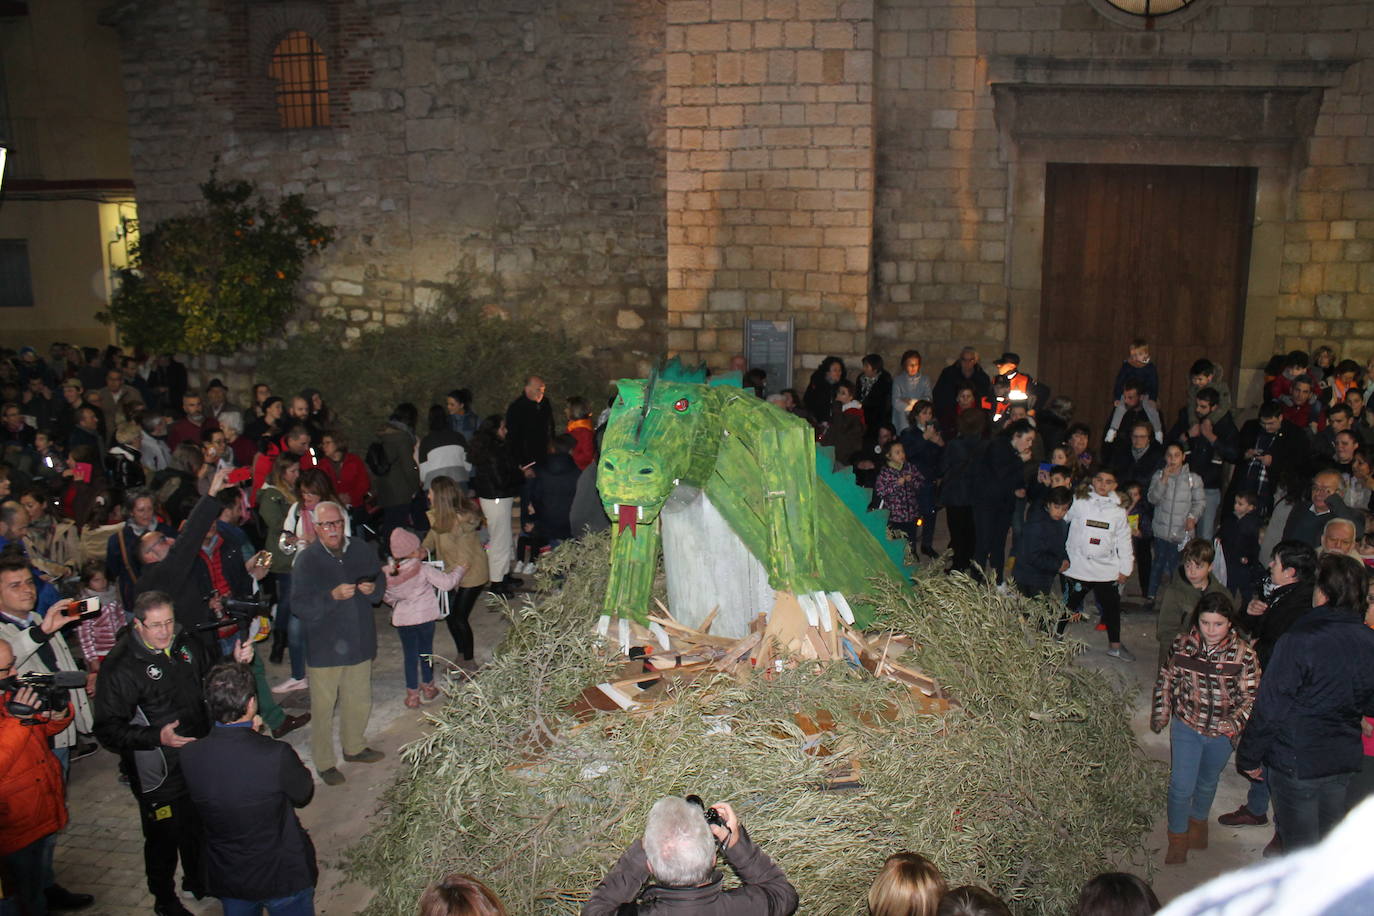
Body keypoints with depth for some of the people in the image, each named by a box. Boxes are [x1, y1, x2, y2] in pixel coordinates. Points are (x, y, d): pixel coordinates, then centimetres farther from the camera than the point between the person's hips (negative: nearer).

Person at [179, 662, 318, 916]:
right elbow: (304, 795, -11)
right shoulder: (276, 755, -31)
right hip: (283, 875, -4)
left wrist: (248, 732, 3)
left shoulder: (189, 756, -20)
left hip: (226, 876, 4)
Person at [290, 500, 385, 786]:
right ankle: (324, 763, 22)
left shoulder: (362, 551, 1)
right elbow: (299, 607, -17)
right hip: (323, 647, -4)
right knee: (323, 707, 5)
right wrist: (333, 596, -28)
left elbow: (382, 585, 13)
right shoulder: (306, 560, -12)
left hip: (359, 641, 4)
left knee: (359, 702, 17)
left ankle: (354, 747, 40)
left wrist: (373, 589, -10)